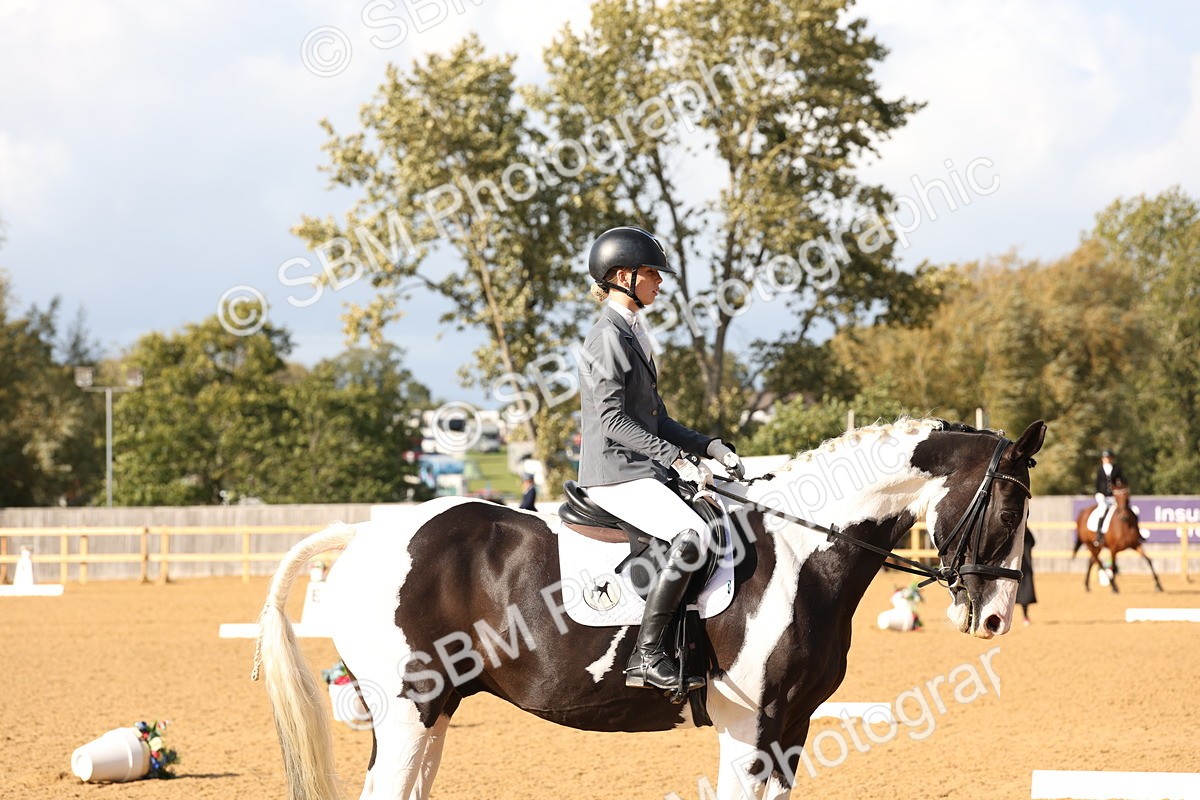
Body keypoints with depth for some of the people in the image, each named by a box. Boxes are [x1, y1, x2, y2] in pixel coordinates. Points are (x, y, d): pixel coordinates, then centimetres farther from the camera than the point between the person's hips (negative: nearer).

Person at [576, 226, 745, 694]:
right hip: (615, 475, -10)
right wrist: (676, 458, -23)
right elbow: (612, 418, -19)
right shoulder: (608, 336, -11)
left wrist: (709, 447, 8)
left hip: (643, 471, 10)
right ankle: (647, 658, -25)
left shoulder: (634, 334, 19)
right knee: (692, 537, -28)